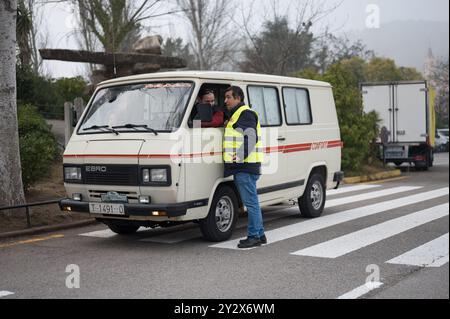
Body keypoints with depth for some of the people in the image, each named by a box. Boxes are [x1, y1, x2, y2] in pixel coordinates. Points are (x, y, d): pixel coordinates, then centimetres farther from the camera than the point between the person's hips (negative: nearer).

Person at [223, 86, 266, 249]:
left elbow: (251, 138, -19)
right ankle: (260, 235, 20)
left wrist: (239, 156, -25)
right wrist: (236, 158, 19)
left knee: (251, 202, -6)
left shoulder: (246, 114, -8)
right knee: (251, 201, 13)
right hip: (241, 167, 11)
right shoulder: (235, 116, 24)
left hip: (246, 166, -11)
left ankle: (254, 236, -2)